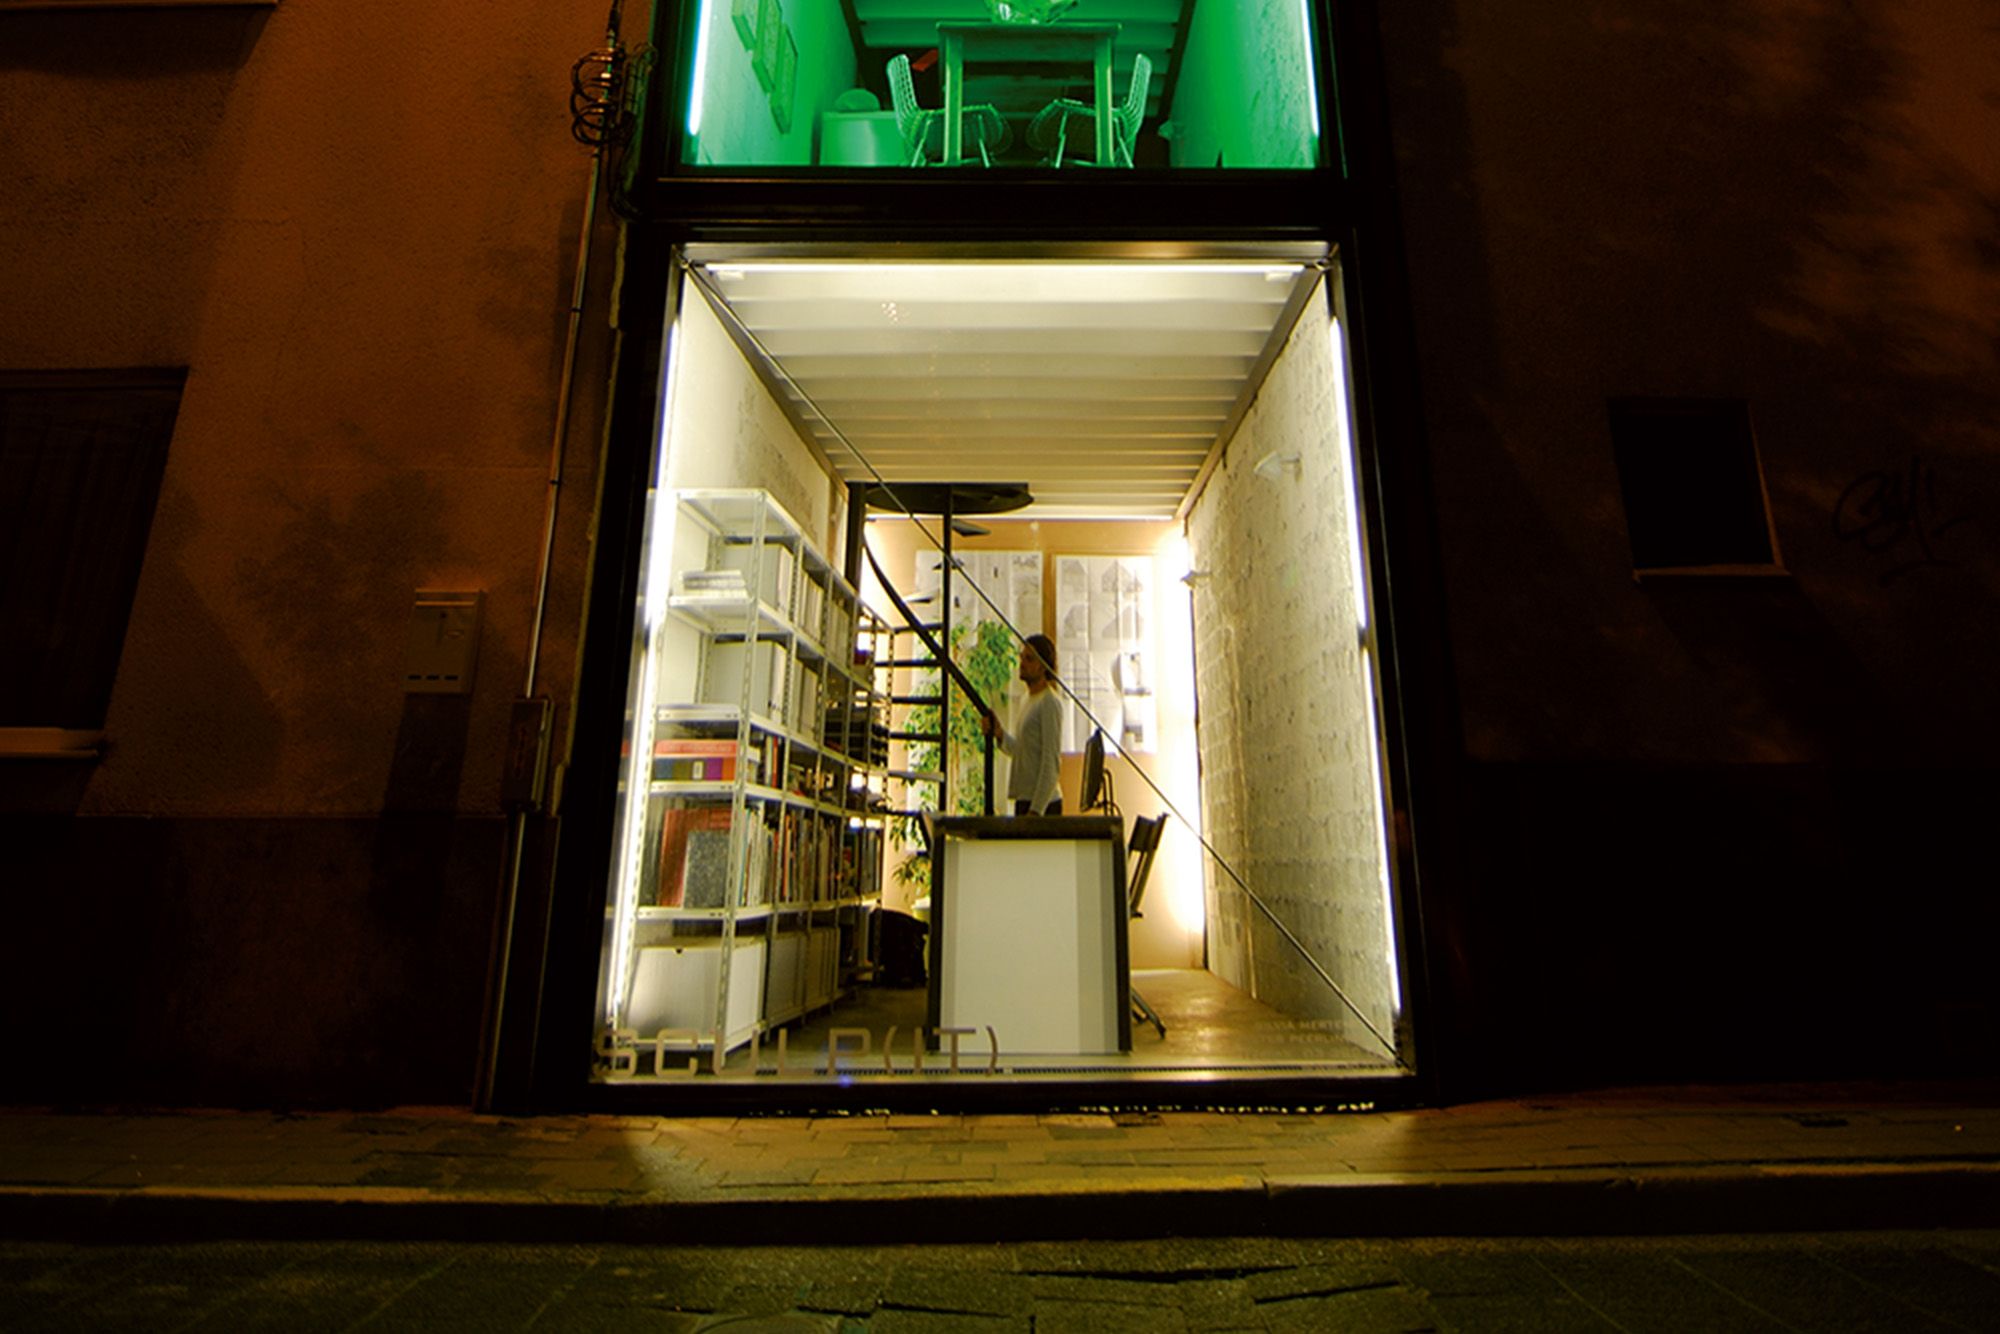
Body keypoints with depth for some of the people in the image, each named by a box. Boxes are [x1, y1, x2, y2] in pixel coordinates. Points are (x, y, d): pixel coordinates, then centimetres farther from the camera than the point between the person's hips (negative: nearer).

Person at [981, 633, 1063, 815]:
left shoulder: (1050, 703, -13)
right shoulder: (1029, 700, 15)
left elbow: (1051, 763, -17)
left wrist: (1036, 810, -20)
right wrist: (999, 733, 1)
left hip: (1042, 804, -9)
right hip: (1024, 799, 9)